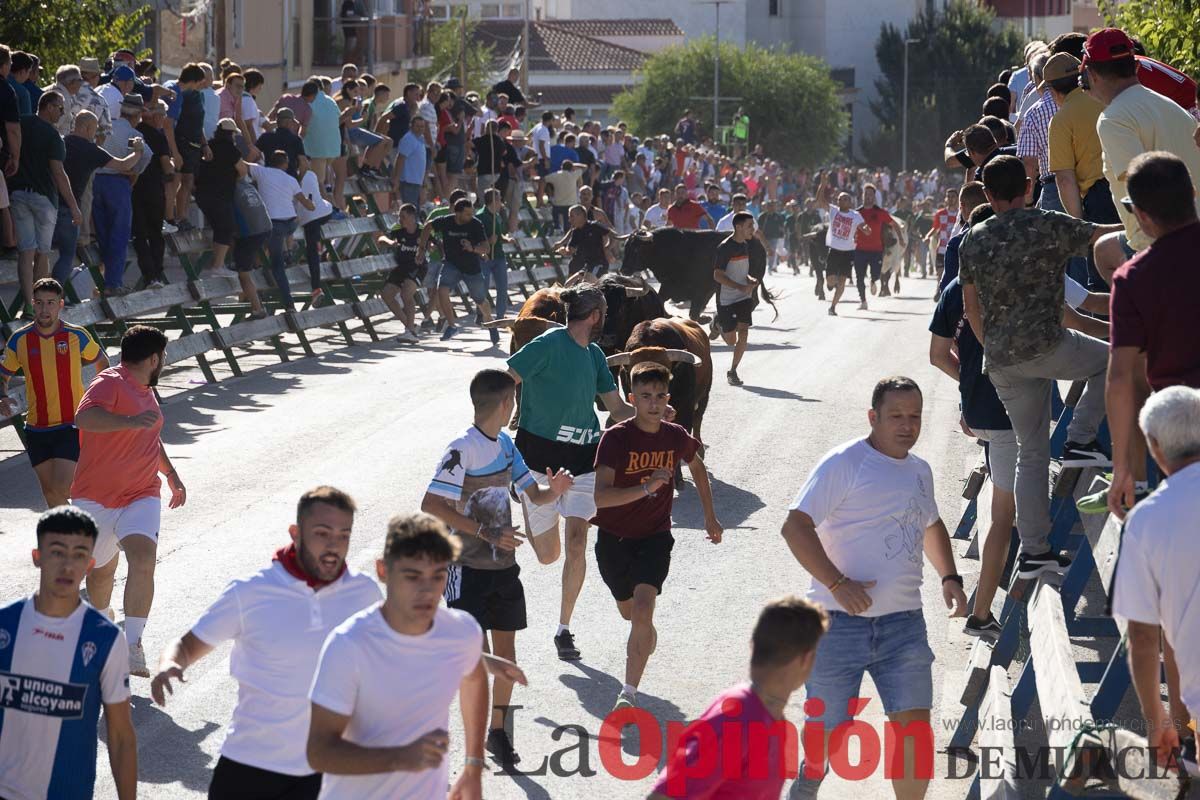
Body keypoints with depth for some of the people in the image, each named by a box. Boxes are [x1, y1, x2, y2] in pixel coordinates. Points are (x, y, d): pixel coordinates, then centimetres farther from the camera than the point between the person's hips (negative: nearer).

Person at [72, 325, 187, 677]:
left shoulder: (144, 390, 14)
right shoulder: (110, 383, -14)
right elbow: (84, 417, -35)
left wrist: (170, 473, 37)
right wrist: (132, 421, -44)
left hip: (141, 496, 5)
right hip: (96, 498, -5)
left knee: (143, 558, -20)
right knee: (102, 571, 9)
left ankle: (133, 646, -21)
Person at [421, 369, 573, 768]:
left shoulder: (505, 444, 8)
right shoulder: (463, 448, -17)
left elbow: (534, 494, 16)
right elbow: (431, 506, -23)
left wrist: (554, 489, -8)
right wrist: (485, 533, -26)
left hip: (503, 565, 7)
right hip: (468, 567, -7)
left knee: (505, 652, 11)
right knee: (476, 653, -12)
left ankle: (498, 731, 24)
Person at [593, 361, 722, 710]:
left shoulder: (676, 437, -7)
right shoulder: (616, 438, -18)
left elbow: (697, 467, 18)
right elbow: (600, 497, -27)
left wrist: (710, 516, 23)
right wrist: (645, 488, -39)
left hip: (655, 537, 0)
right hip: (614, 538, 0)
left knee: (642, 611, -20)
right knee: (629, 612, 20)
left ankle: (629, 692, -17)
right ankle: (647, 641, 56)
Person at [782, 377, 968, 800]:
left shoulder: (920, 471, 15)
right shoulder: (844, 463, -8)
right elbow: (795, 526, -15)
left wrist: (949, 578, 20)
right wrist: (838, 583, -22)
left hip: (903, 622, 5)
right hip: (841, 622, -5)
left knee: (914, 725, -2)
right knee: (827, 727, 0)